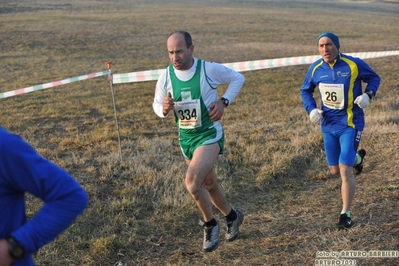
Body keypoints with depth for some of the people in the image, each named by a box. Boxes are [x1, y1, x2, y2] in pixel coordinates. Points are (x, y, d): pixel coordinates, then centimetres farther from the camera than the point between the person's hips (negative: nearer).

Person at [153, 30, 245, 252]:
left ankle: (210, 224, 3)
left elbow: (238, 78, -1)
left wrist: (224, 101, -15)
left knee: (192, 182, -23)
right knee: (209, 184, 20)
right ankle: (232, 216, 46)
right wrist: (164, 109, -19)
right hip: (185, 138, 5)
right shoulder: (165, 76, -8)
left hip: (209, 135, -5)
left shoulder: (209, 69, -17)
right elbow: (156, 104, 5)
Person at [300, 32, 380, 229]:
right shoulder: (315, 69, -3)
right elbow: (305, 90, 12)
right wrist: (311, 109, -6)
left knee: (345, 170, -12)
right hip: (328, 125, 5)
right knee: (335, 170, 15)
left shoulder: (354, 64, -13)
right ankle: (357, 158, 49)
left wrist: (368, 94, -18)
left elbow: (374, 78, 2)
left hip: (351, 124, -4)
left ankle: (346, 214, 4)